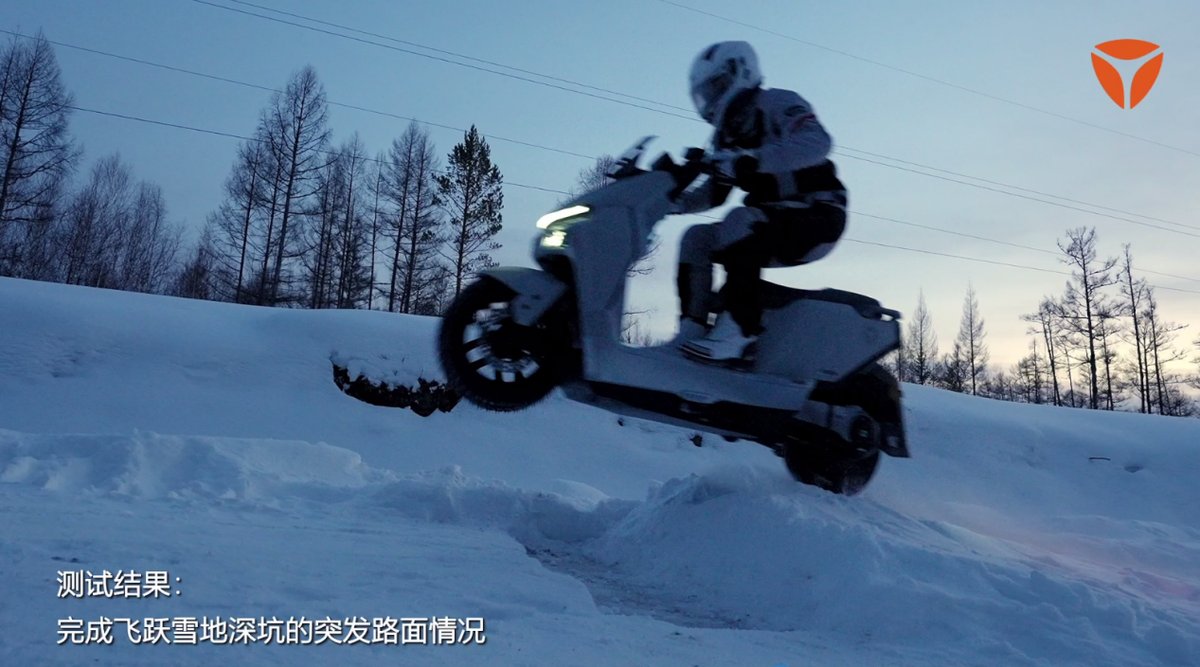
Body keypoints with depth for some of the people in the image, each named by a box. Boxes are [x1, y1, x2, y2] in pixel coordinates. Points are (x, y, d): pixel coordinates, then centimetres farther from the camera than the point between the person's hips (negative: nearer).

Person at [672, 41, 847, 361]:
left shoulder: (778, 103, -5)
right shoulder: (726, 134, 18)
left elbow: (816, 143, -25)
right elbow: (714, 194, 16)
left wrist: (749, 161, -33)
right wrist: (670, 199, -2)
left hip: (818, 216, -8)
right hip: (772, 226, 8)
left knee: (742, 222, -33)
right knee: (696, 238, -7)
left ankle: (736, 332, -39)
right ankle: (691, 332, -14)